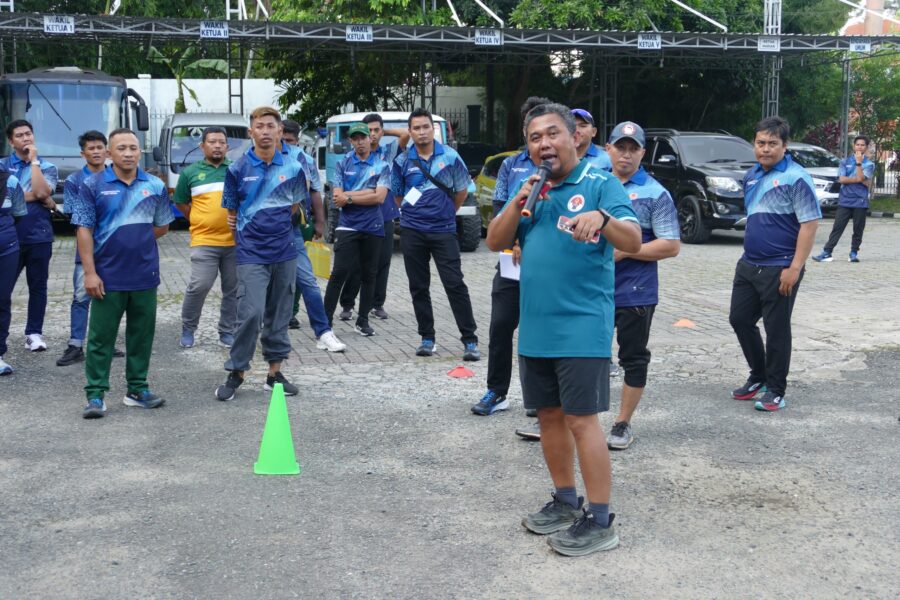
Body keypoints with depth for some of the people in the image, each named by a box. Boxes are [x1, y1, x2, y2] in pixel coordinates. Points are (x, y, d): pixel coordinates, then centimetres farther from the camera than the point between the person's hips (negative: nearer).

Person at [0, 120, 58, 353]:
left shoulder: (47, 168, 6)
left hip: (39, 236, 1)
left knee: (37, 286, 6)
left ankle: (34, 333, 15)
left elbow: (41, 192, -13)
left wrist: (34, 160, -8)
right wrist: (34, 197, -10)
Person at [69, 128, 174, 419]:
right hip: (107, 277, -3)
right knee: (101, 337, 1)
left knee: (142, 335, 10)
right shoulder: (93, 185, -3)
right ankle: (96, 395, 7)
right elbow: (84, 230, -6)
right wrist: (90, 272, -11)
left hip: (145, 275, 3)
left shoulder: (155, 186, 6)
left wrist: (136, 239, 2)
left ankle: (138, 389, 22)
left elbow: (162, 226, 15)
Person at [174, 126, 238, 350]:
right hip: (204, 242, -2)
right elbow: (181, 203, 14)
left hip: (236, 241, 2)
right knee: (199, 286, -9)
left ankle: (227, 332, 18)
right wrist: (201, 222, 6)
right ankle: (188, 329, 11)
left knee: (233, 289, 6)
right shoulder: (191, 172, 6)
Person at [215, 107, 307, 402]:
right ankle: (236, 373, 1)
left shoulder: (293, 168, 1)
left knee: (279, 314, 9)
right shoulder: (239, 168, -3)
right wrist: (250, 233, 8)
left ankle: (274, 372, 19)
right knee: (251, 313, -13)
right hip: (251, 253, -3)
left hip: (284, 251, 3)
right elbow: (232, 212, 7)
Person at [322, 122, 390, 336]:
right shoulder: (343, 164, 5)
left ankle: (363, 320, 21)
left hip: (373, 228, 1)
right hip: (348, 226, -1)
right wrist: (367, 193, -9)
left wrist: (349, 197, -9)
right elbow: (337, 198, -3)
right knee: (339, 273, -8)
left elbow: (379, 198, -9)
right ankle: (326, 319, -3)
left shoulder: (381, 166, 3)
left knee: (369, 275, 9)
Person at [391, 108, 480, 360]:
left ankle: (470, 341, -4)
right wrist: (415, 213, 13)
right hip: (412, 232, 2)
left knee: (455, 285, -7)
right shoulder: (402, 161, 3)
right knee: (418, 287, 7)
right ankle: (427, 338, 18)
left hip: (443, 230, -2)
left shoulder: (450, 156, 0)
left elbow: (462, 190, 11)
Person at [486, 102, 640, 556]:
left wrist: (602, 218, -39)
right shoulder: (531, 189, 14)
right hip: (535, 327, 7)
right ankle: (565, 501, 29)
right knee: (549, 415, 14)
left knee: (581, 420, -7)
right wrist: (519, 202, -10)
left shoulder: (600, 185, -5)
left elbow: (633, 241, -18)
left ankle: (599, 521, 0)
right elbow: (495, 242, 7)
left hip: (582, 327, -7)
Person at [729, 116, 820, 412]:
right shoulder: (752, 175, 10)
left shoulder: (795, 178, -14)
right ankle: (758, 376, 31)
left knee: (776, 330, 1)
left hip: (779, 270, -8)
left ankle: (775, 391, 14)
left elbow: (809, 223, -17)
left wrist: (795, 268, -21)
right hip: (748, 264, 8)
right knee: (740, 320, 13)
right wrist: (750, 249, 18)